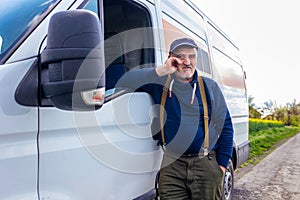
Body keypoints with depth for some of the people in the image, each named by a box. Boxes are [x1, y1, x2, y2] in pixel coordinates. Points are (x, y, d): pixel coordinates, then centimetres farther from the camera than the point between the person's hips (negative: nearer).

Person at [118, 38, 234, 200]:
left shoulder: (210, 86, 4)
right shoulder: (159, 84, 2)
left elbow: (225, 126, 7)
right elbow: (124, 82, -10)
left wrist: (222, 164, 1)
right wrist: (160, 71, -15)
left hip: (206, 163, 1)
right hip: (171, 164, 0)